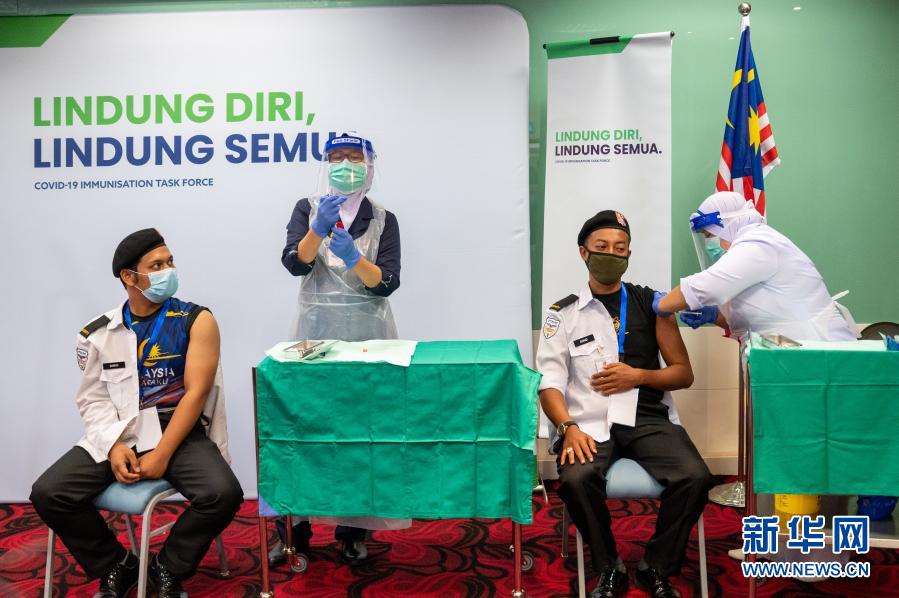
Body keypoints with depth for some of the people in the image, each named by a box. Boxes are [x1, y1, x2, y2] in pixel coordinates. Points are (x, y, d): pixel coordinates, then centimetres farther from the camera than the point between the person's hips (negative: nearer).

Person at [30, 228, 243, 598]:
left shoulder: (196, 320, -4)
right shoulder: (99, 332, 4)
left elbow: (196, 392, -10)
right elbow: (92, 398, 6)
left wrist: (161, 456, -17)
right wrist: (114, 445, -13)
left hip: (179, 432, -2)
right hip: (117, 434, 3)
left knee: (224, 494, -27)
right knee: (48, 493, -16)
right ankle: (117, 566, 8)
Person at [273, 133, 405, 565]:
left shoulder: (383, 219, 5)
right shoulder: (307, 208, 6)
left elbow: (387, 283, -6)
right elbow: (295, 263, -10)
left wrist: (353, 257, -22)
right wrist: (319, 228, -26)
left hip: (367, 333, 0)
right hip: (315, 330, 0)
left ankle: (354, 530, 13)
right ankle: (293, 529, 9)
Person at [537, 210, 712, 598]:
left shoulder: (651, 303, 14)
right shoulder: (562, 313, 8)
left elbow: (684, 374, 13)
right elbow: (550, 384, -2)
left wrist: (637, 376, -5)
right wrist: (569, 428, -20)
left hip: (648, 417, 2)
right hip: (590, 420, -2)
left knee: (695, 478, -25)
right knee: (576, 479, -32)